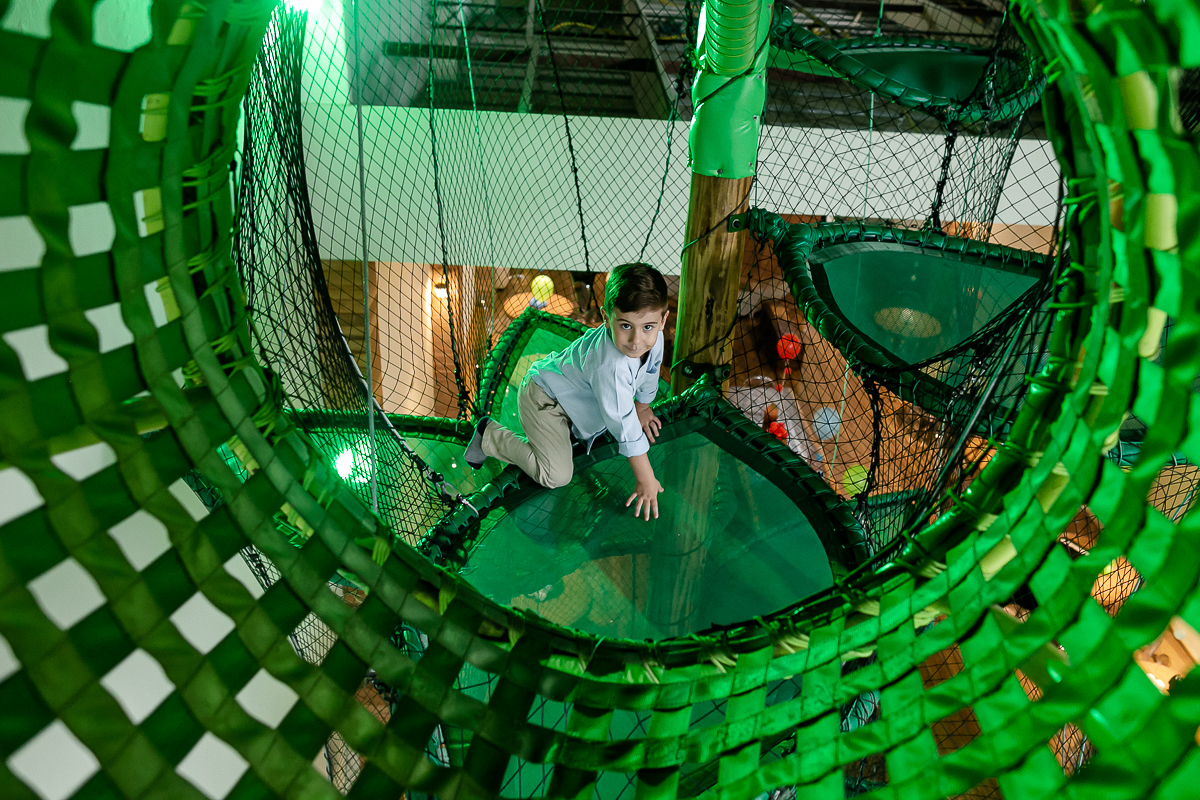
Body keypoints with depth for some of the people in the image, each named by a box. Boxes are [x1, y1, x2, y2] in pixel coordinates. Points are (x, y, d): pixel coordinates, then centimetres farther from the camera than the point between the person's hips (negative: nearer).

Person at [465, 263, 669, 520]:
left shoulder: (654, 338, -18)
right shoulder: (609, 365, -43)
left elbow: (649, 373, 6)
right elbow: (625, 426, -36)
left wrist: (642, 407, 23)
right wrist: (646, 481, -29)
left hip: (574, 392, 9)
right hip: (544, 400, -8)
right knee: (556, 476, -14)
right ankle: (489, 435, 1)